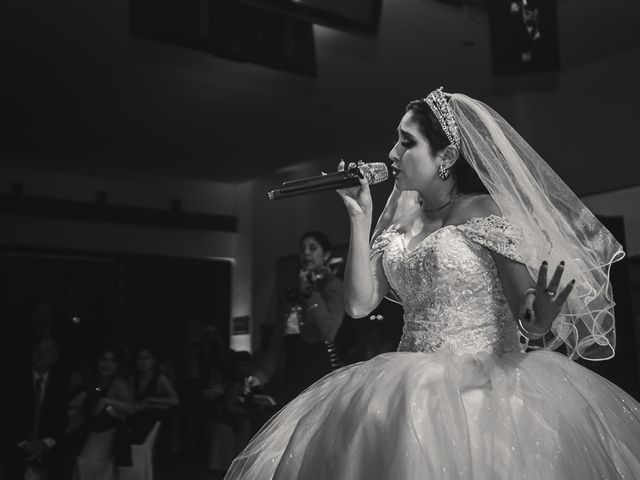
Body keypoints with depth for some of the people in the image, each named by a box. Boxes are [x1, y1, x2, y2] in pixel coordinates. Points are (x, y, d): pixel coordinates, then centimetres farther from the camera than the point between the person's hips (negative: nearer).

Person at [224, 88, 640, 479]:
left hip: (487, 383, -4)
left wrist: (536, 318, -31)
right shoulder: (400, 219, 11)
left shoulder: (486, 212, -6)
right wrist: (360, 218, 2)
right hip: (412, 387, 5)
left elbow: (525, 308, -7)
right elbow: (360, 304, 4)